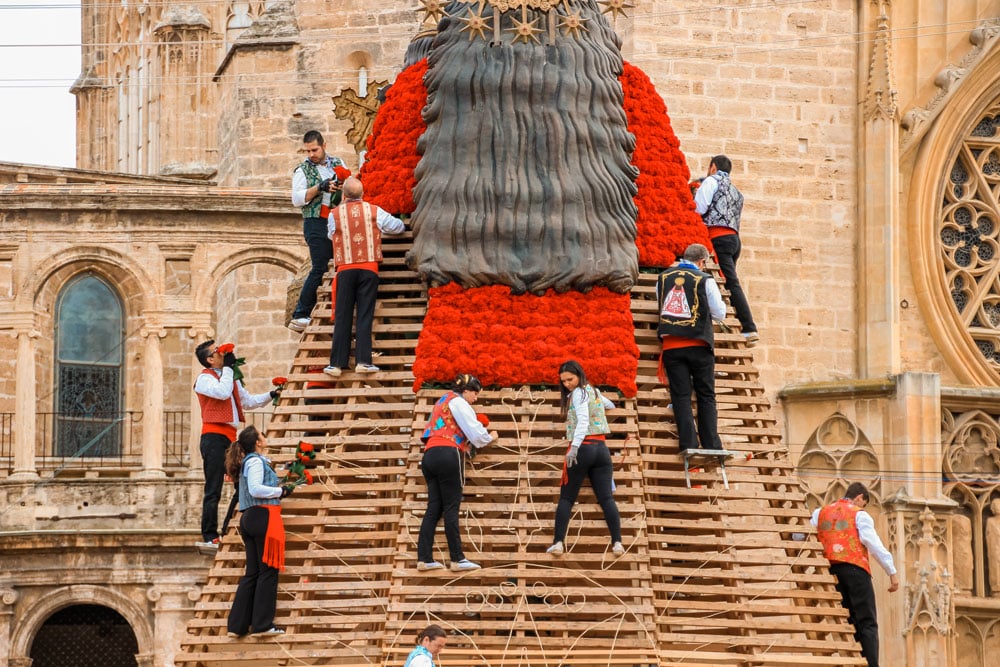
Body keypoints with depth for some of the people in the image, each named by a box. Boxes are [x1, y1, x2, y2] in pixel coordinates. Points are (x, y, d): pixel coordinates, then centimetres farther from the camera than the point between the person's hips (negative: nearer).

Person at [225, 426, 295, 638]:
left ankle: (237, 624, 6)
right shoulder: (256, 461, -8)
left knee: (252, 573, 9)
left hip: (249, 519, 9)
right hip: (263, 516, -9)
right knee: (268, 571, -5)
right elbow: (255, 489, -19)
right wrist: (281, 491, -10)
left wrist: (278, 490, 19)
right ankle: (262, 624, -6)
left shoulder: (248, 462, 20)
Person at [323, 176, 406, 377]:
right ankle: (363, 361, -8)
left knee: (342, 317, 2)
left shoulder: (335, 214, 1)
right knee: (365, 315, 0)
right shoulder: (374, 211, 3)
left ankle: (337, 363, -1)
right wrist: (378, 228, 38)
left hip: (345, 269, 0)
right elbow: (397, 226, 16)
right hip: (369, 269, 0)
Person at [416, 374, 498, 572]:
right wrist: (491, 437, 15)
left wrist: (466, 443, 17)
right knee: (451, 508, -7)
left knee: (434, 509, 4)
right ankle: (457, 559, -6)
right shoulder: (458, 402, 0)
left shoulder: (443, 401, 27)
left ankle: (424, 559, -2)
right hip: (447, 455, -8)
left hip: (430, 455, 8)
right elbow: (476, 433, -4)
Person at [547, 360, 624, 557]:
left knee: (566, 498, 0)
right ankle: (617, 542, -11)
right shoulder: (594, 392, 19)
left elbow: (583, 421, -19)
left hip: (583, 448, -7)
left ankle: (558, 542, -6)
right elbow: (609, 405, 41)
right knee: (606, 498, -1)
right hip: (601, 449, 7)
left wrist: (574, 447, -27)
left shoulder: (579, 393, -4)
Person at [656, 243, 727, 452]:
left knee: (681, 396, 1)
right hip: (699, 345, -2)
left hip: (671, 346, 2)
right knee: (706, 396, 4)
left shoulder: (663, 278, 6)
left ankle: (689, 444, -8)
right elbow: (720, 313, -1)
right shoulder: (705, 280, -4)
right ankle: (711, 446, -2)